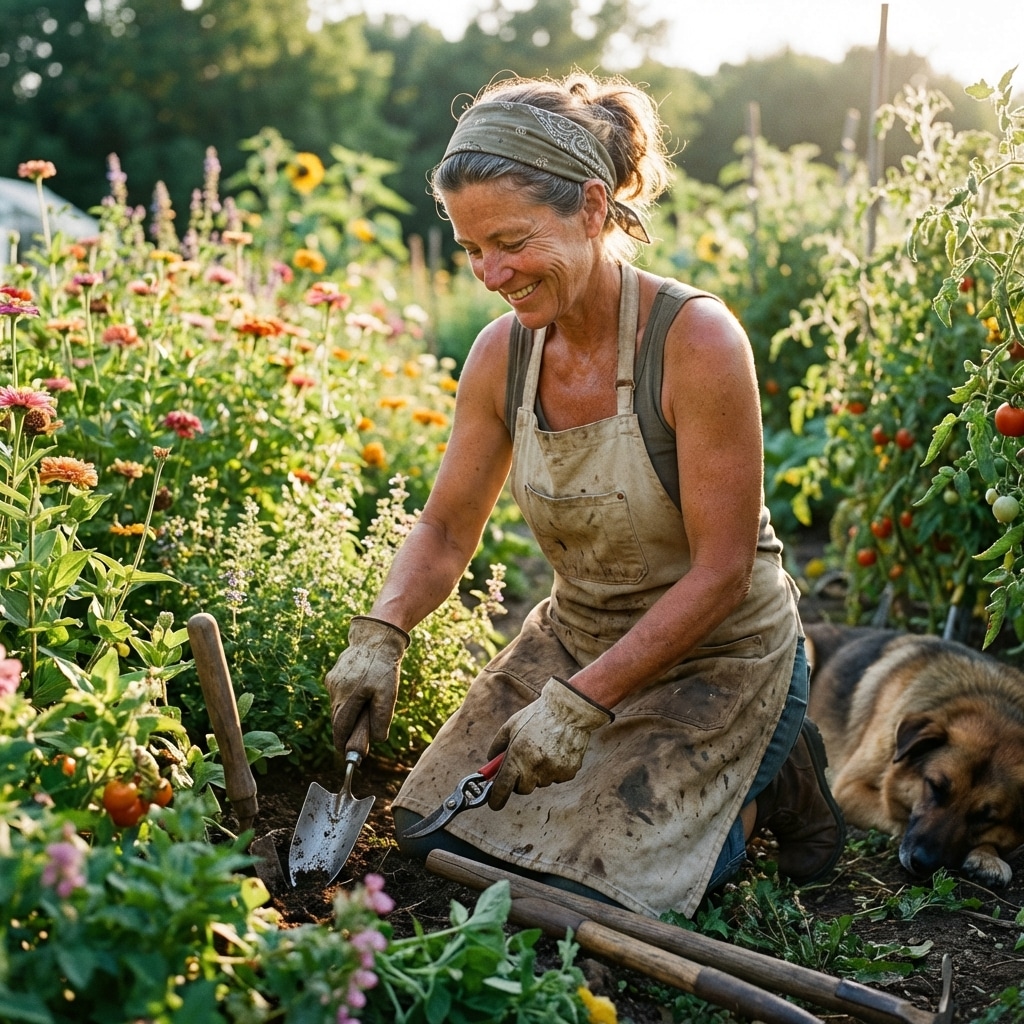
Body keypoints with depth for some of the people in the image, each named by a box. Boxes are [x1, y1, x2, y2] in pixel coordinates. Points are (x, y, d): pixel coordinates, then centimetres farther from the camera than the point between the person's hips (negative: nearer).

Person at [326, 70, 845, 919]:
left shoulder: (696, 340, -26)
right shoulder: (502, 354, -8)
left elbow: (721, 573, -23)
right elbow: (447, 531, 1)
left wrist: (581, 700, -26)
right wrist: (380, 634, -18)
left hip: (718, 659, -6)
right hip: (574, 638, 6)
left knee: (590, 881, -13)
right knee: (433, 832, 5)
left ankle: (770, 786, 13)